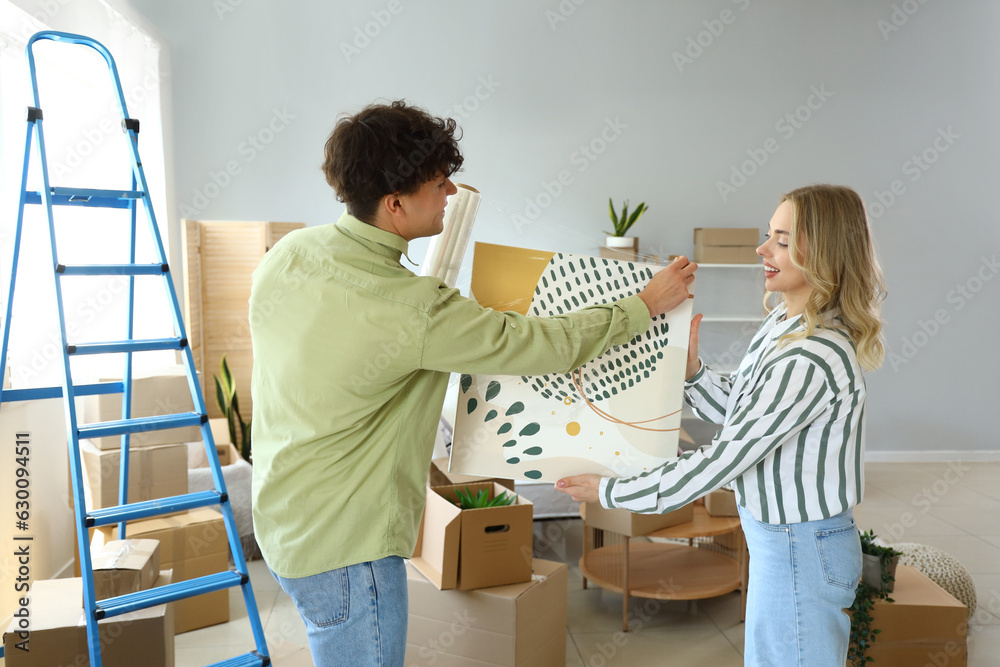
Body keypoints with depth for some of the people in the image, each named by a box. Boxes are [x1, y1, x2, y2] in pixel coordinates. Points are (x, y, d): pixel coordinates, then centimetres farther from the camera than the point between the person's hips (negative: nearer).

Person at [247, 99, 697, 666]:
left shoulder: (289, 253, -5)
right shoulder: (415, 312, -29)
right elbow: (547, 344, -20)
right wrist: (648, 304, -6)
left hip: (287, 519, 9)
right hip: (343, 542, -9)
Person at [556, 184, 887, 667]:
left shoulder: (813, 360, -29)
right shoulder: (783, 324, 1)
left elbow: (724, 458, -27)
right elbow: (733, 409, 12)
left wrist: (611, 492, -20)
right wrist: (691, 368, -8)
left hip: (802, 551, -9)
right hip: (778, 537, 9)